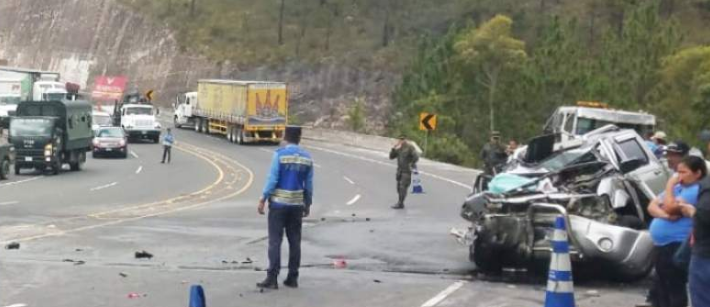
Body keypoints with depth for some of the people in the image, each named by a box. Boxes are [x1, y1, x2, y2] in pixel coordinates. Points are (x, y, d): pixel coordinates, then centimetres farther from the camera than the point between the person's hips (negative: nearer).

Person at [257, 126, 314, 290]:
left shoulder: (280, 154, -9)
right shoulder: (307, 157, 3)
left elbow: (272, 179, -13)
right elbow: (309, 184, 6)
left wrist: (263, 199, -6)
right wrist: (308, 204, 16)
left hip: (278, 203, -4)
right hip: (297, 205, 4)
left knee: (275, 241, -3)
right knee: (294, 241, 9)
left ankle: (272, 278, -7)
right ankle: (292, 278, 12)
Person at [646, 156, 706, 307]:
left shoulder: (696, 190, -13)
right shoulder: (677, 187, 16)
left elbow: (670, 207, -23)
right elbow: (652, 206, 10)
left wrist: (670, 185, -9)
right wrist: (664, 214, -11)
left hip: (678, 246, -10)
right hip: (662, 245, 10)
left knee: (675, 289, -8)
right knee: (659, 288, 17)